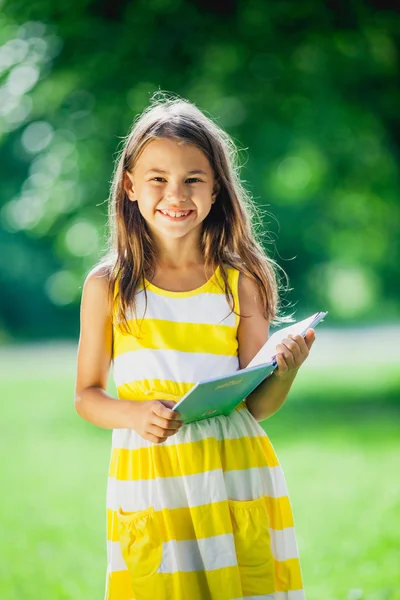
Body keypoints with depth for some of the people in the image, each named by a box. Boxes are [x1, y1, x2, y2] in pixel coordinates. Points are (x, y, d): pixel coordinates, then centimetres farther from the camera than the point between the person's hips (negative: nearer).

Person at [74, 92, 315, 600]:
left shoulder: (241, 283, 3)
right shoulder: (107, 286, 2)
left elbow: (256, 405, 4)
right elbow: (87, 394, 7)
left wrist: (286, 370, -17)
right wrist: (134, 414, -12)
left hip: (233, 478, 0)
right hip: (148, 478, 0)